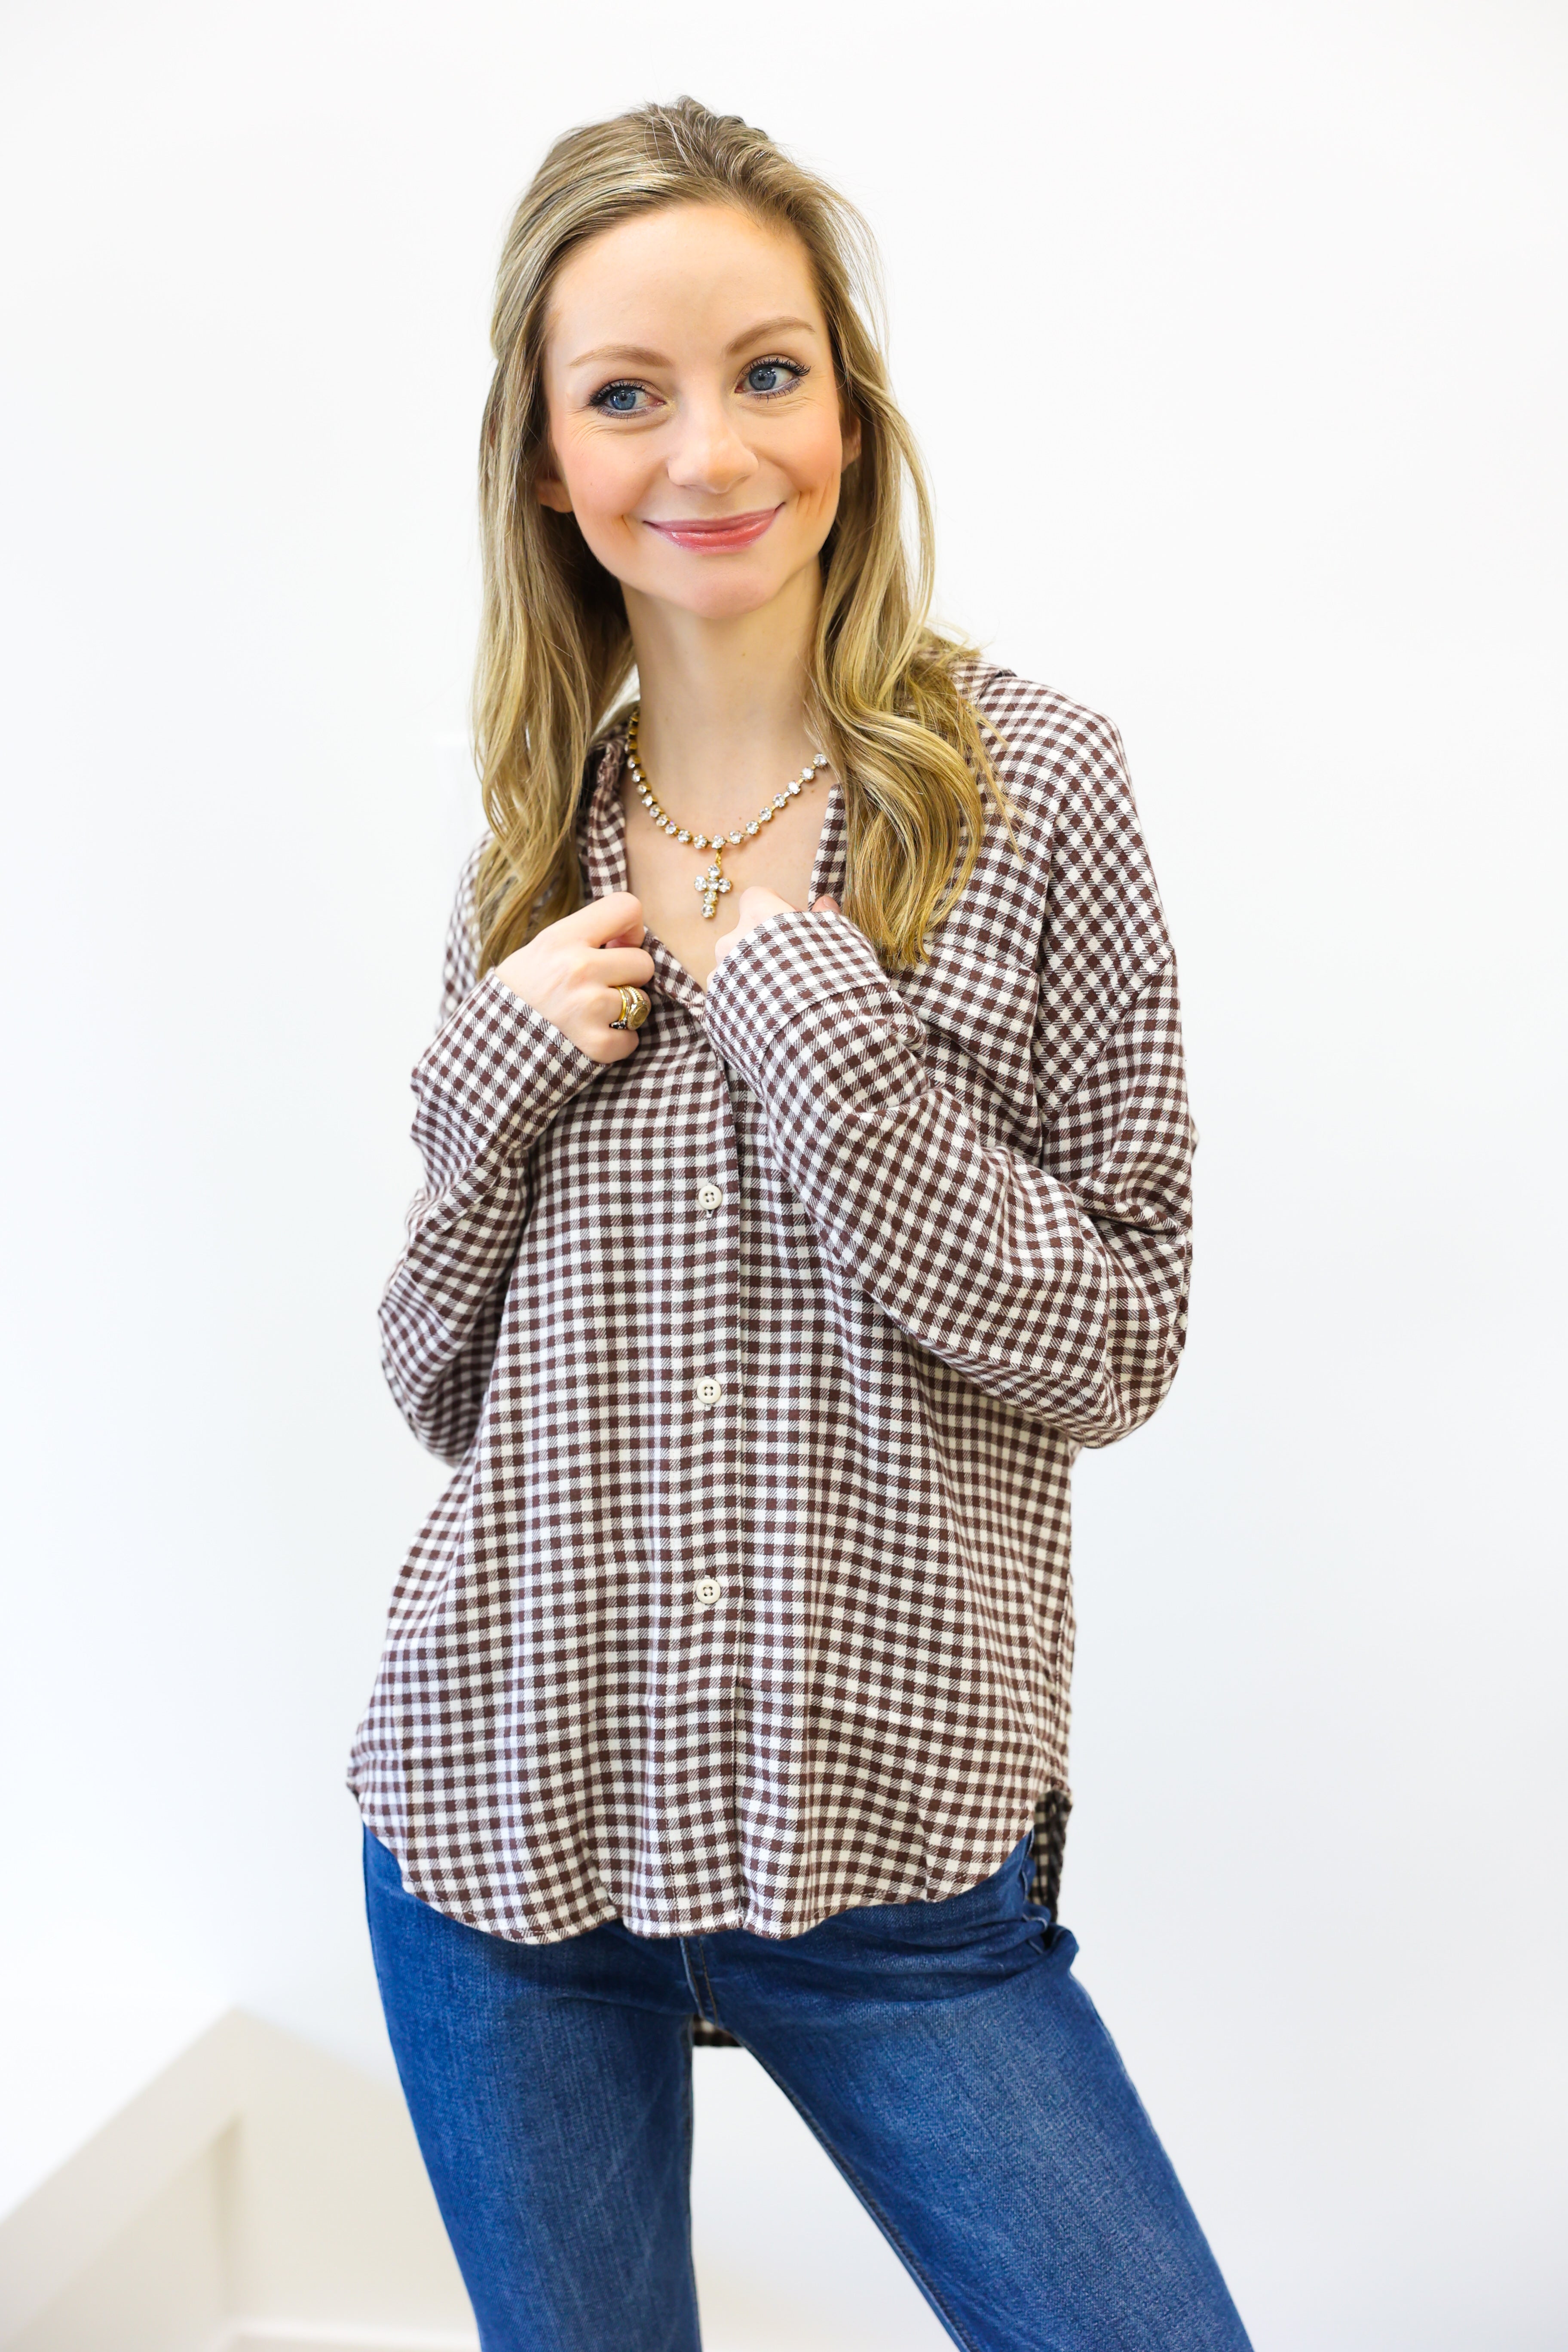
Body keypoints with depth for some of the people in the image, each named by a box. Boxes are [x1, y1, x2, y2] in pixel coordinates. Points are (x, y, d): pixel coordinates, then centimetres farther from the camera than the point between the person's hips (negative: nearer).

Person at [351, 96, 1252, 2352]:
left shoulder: (1022, 784, -6)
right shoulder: (536, 843, 5)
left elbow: (1114, 1345, -8)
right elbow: (443, 1387, 8)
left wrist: (814, 1022, -18)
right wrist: (496, 1072, -9)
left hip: (886, 1825, -3)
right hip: (505, 1809, 3)